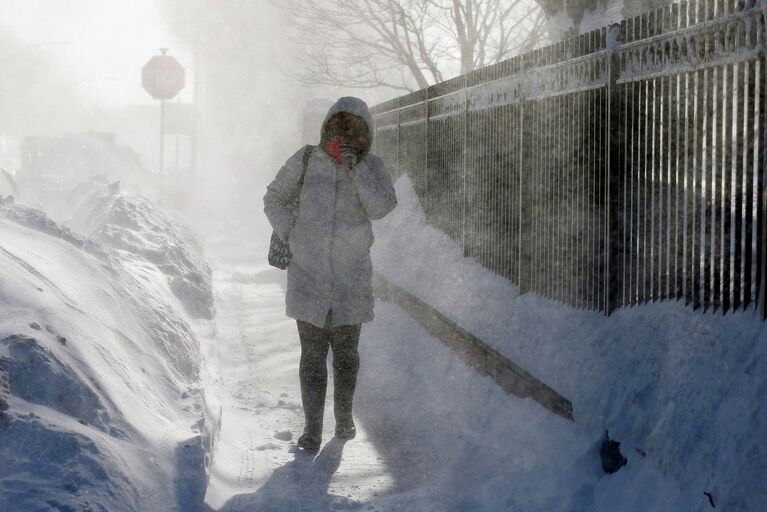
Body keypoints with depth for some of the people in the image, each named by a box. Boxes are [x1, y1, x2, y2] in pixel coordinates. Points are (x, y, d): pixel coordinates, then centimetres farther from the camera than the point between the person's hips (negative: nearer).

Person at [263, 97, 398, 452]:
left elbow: (380, 208, -19)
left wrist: (355, 166, -23)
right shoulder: (306, 161, -3)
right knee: (313, 352, -2)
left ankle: (344, 417, 31)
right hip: (308, 272, -1)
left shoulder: (372, 167, -2)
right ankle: (312, 429, 6)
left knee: (346, 350, 11)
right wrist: (289, 237, -2)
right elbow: (274, 199, 8)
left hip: (350, 276, 1)